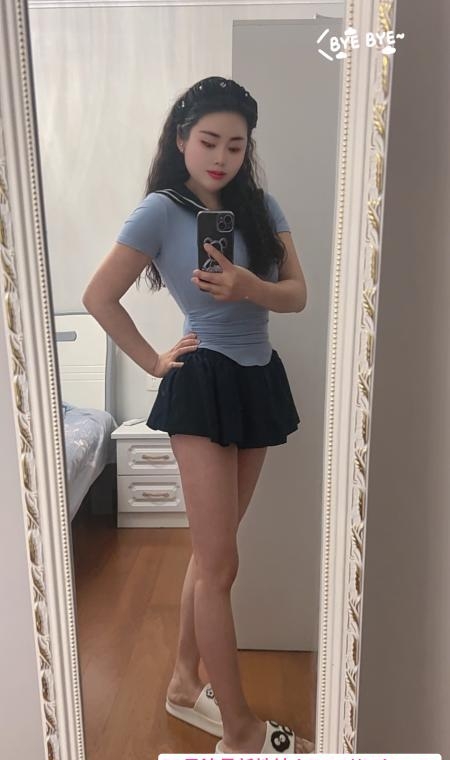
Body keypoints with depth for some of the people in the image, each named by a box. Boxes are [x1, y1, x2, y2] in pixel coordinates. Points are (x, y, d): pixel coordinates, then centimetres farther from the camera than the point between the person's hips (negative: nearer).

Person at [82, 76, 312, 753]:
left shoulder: (261, 205, 7)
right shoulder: (161, 211, -7)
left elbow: (297, 295, -1)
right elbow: (99, 297, -6)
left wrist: (247, 286, -21)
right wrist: (153, 362, -3)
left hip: (259, 380, 6)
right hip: (204, 386, -5)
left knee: (211, 551, 15)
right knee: (220, 564, -1)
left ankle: (185, 683, 35)